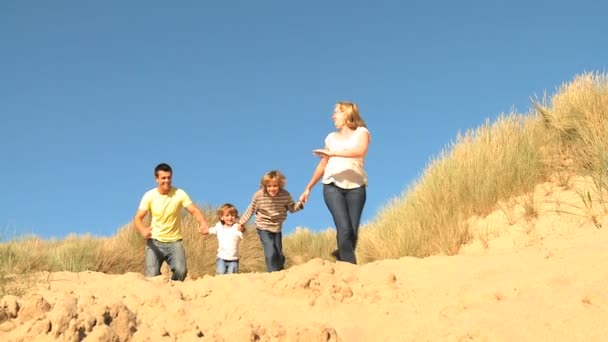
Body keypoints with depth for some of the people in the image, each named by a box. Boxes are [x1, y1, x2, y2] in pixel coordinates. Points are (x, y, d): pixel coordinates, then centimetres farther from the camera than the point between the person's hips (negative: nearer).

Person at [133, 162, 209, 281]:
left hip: (174, 241, 0)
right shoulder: (149, 196, -6)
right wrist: (143, 231, -34)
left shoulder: (179, 194, -7)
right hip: (155, 241, 0)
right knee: (152, 275, -15)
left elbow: (194, 210, -13)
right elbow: (138, 218, -10)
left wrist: (203, 223, -37)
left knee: (181, 271, -23)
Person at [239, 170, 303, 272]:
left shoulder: (285, 195, -14)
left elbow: (291, 208, -1)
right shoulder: (259, 195, -18)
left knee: (279, 255, 12)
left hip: (277, 228, 3)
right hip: (263, 228, -3)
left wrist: (299, 205, -22)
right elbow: (250, 210, -4)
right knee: (271, 253, -17)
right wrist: (242, 223, 4)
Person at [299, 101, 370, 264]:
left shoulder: (361, 132, 7)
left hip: (356, 187, -1)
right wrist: (308, 188, 25)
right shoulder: (331, 137, 19)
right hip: (332, 186, 1)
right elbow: (323, 165, 25)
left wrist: (333, 153, -20)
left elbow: (360, 151, -15)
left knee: (353, 232, -8)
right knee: (344, 228, -17)